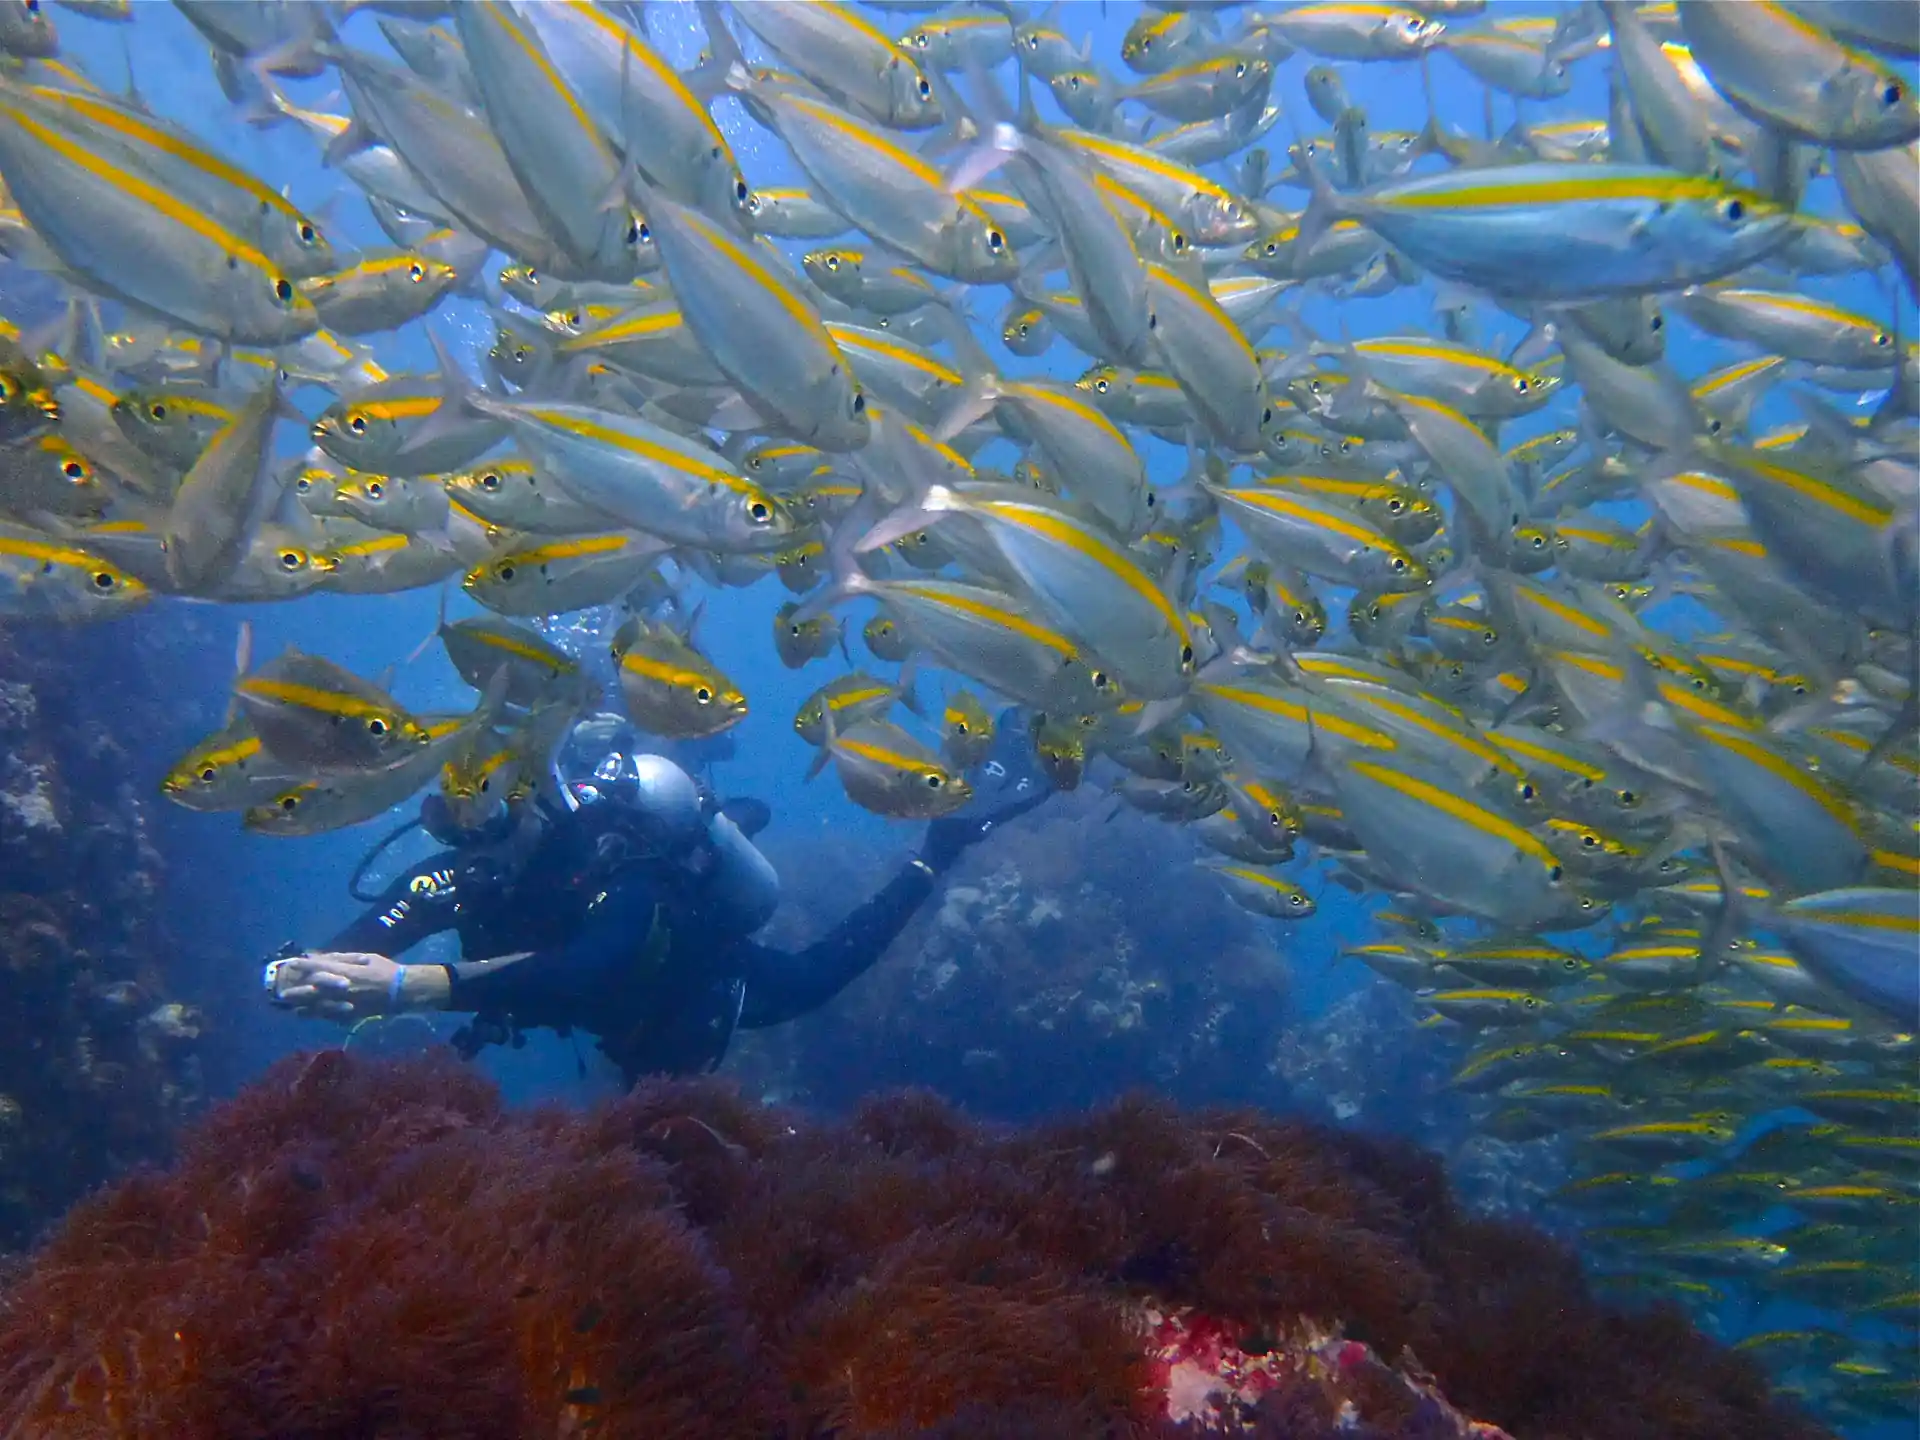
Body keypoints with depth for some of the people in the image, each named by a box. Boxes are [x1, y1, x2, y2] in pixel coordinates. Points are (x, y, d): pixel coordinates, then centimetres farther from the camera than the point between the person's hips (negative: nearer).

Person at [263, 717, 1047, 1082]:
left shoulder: (622, 873, -47)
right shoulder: (467, 871, -29)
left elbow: (578, 975, -66)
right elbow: (359, 946, -38)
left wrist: (412, 986, -76)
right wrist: (305, 973, -62)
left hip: (707, 995, -5)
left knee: (810, 978, 23)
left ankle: (944, 840, 30)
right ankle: (725, 820, 53)